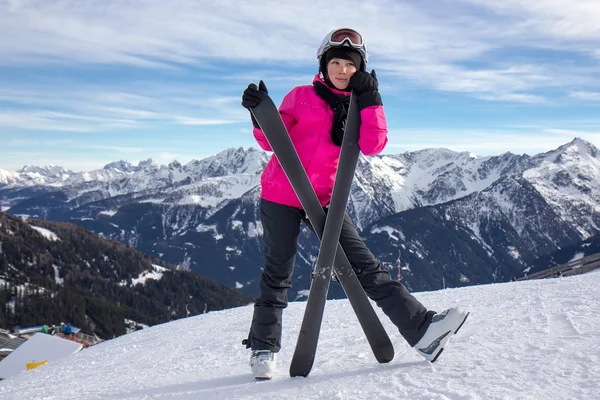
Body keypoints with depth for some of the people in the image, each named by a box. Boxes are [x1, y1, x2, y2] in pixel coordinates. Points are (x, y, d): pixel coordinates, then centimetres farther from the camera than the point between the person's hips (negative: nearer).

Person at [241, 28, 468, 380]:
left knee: (366, 266, -2)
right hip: (281, 195, -2)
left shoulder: (362, 106, 8)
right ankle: (263, 348, 17)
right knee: (278, 275, 2)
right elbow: (272, 141, -1)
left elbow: (373, 146, -9)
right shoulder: (302, 96, 0)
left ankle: (422, 329, -7)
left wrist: (370, 101, -15)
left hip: (325, 200, 3)